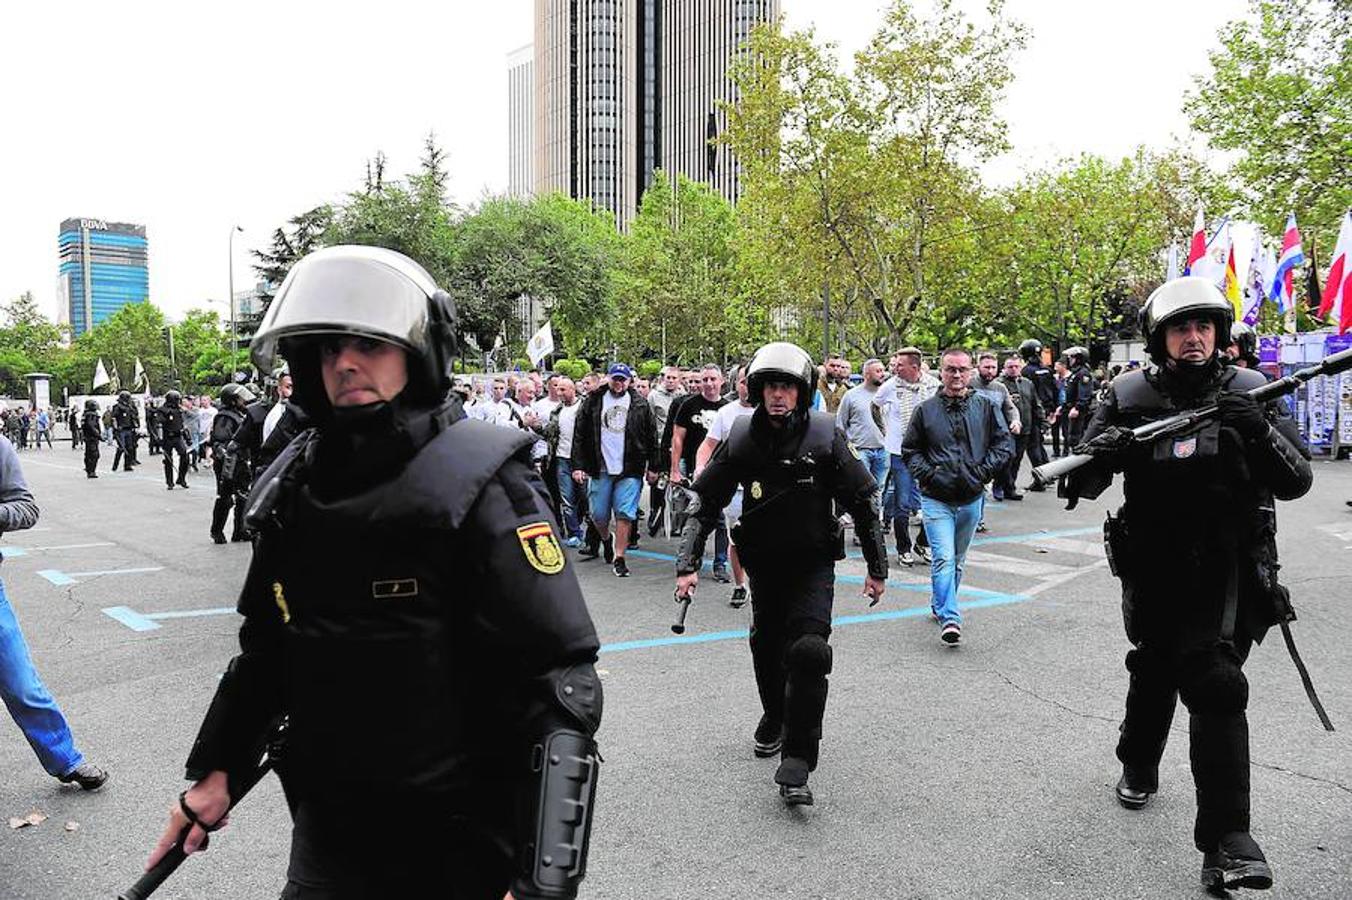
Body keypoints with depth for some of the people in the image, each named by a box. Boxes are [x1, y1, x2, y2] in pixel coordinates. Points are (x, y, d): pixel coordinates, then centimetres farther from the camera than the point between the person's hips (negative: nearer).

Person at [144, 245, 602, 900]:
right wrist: (216, 769, 18)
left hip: (456, 840, -5)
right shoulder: (294, 486, 2)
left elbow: (557, 685, -22)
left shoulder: (480, 487, -19)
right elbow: (265, 644, 17)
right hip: (327, 825, 5)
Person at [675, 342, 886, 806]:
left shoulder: (825, 435, -12)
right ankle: (774, 716, 45)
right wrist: (688, 565, -9)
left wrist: (877, 568, -1)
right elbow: (705, 503, -2)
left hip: (814, 563, -3)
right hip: (764, 562, 3)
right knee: (766, 646, 15)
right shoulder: (741, 438, -7)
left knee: (808, 651, -17)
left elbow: (863, 503, -4)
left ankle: (796, 761, -12)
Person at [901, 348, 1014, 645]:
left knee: (957, 560, 17)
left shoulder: (987, 406, 1)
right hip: (936, 498, -2)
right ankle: (949, 618, -13)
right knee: (944, 559, -14)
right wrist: (927, 473, -8)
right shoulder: (926, 410, -1)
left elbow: (1004, 445, 4)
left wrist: (982, 472, -8)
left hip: (971, 498, 3)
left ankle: (940, 605, 35)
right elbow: (910, 450, 7)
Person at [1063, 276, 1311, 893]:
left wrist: (1259, 431, -25)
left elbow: (1296, 482, -6)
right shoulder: (1127, 397, -1)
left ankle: (1226, 842, -11)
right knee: (1153, 669, 18)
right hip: (1152, 569, 2)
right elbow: (1080, 484, -4)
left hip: (1227, 570, -2)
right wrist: (1102, 454, -27)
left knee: (1213, 681, -15)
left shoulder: (1250, 392, -1)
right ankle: (1139, 765, 45)